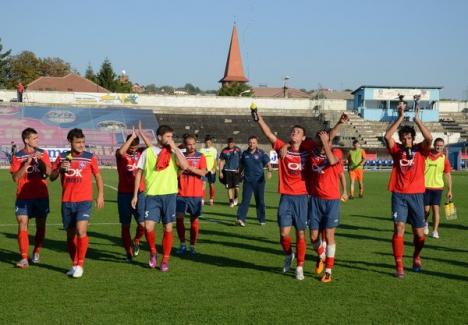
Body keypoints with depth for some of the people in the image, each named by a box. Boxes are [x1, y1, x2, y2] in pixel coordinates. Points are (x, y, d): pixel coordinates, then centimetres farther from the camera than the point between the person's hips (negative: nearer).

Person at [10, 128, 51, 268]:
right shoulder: (17, 156, 0)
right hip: (24, 197, -2)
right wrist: (27, 164, -18)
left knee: (40, 225, 7)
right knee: (22, 225, -11)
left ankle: (36, 253, 26)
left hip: (41, 196, 2)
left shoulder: (42, 153, 5)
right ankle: (24, 258, -10)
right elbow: (15, 178, -8)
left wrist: (41, 160, -17)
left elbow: (48, 172, -3)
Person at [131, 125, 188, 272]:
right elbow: (139, 173, 7)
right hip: (151, 195, 0)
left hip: (169, 194, 1)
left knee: (168, 228, 4)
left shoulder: (175, 152, 4)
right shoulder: (148, 152, 4)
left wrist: (174, 148, -13)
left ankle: (165, 260, 17)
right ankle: (153, 252, 16)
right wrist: (135, 195, 4)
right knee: (148, 226, -11)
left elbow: (184, 166, -15)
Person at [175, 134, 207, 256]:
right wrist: (181, 168, -12)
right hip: (181, 194, 1)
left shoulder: (200, 156, 2)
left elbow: (203, 172, -12)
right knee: (179, 218, -4)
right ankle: (182, 245, 11)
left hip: (195, 194, -1)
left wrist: (188, 167, -19)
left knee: (194, 220, 3)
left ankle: (192, 246, 14)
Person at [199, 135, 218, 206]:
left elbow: (216, 160, 3)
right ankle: (202, 200, -14)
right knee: (203, 183, -13)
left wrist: (214, 168, -11)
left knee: (212, 185, 5)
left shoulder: (214, 150, 5)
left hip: (212, 170, 0)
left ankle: (211, 200, 19)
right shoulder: (202, 150, 6)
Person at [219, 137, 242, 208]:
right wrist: (220, 172, 5)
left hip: (236, 171, -1)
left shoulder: (238, 150, 1)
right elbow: (221, 161, 8)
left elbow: (241, 160, 8)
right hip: (227, 170, 1)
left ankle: (235, 198, 18)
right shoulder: (224, 151, 2)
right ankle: (231, 201, 12)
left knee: (236, 186, -8)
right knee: (229, 187, 1)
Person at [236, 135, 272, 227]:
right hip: (247, 180, 1)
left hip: (259, 180, -1)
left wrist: (270, 171, -20)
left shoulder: (261, 153, -1)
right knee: (245, 200, -8)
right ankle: (241, 219, -15)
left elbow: (268, 163, -3)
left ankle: (261, 220, 19)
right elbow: (242, 165, 20)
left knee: (260, 201, 8)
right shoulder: (245, 153, 8)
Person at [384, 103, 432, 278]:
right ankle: (399, 266, -6)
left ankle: (416, 257, 36)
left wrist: (417, 120, -15)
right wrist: (400, 117, -13)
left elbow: (429, 139, -16)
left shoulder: (420, 150, 3)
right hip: (399, 195, -1)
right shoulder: (396, 150, 4)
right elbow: (387, 136, -12)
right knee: (399, 229, -11)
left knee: (419, 234, 7)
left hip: (416, 195, 1)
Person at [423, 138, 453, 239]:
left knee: (436, 209, -6)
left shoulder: (444, 159, 0)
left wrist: (449, 190, 1)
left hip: (438, 187, 0)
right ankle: (425, 223, 32)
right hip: (425, 187, 0)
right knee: (426, 209, 2)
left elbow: (448, 175, 4)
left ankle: (435, 231, 0)